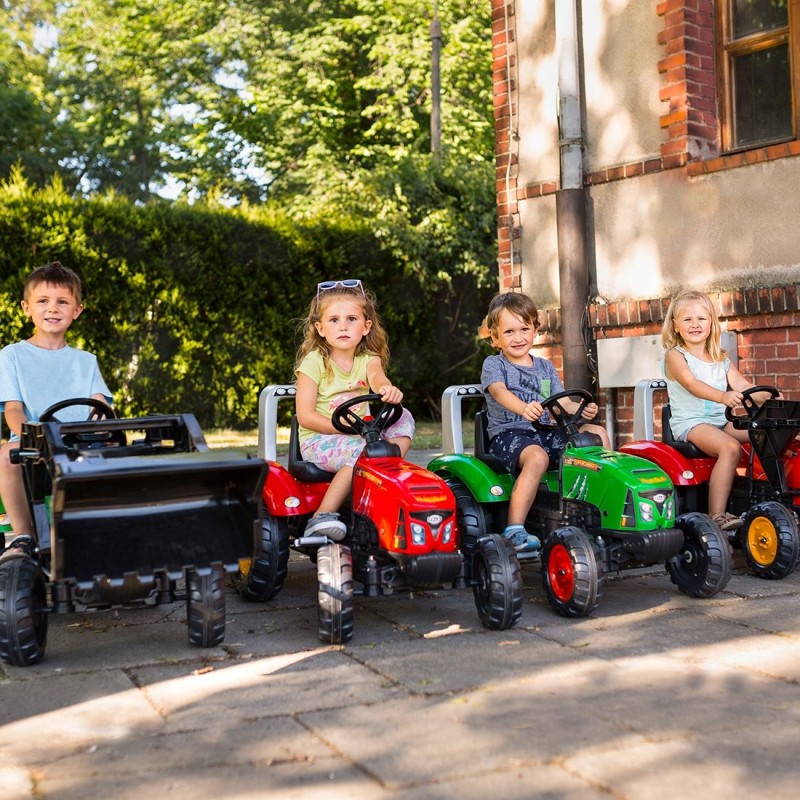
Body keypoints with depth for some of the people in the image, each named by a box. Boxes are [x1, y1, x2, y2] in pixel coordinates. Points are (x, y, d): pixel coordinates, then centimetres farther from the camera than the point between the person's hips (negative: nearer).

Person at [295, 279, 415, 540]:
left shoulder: (367, 359, 5)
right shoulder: (314, 361, -8)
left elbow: (376, 375, -22)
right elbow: (305, 416, -13)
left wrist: (387, 389, -47)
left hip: (359, 435, 5)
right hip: (318, 441, -5)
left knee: (403, 418, -12)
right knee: (362, 451, -33)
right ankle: (322, 516, -30)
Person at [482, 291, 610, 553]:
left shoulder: (545, 367, 20)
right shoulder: (493, 365, 3)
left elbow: (563, 403, 10)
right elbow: (499, 391, -19)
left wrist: (581, 409, -15)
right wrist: (523, 408, -41)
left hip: (546, 433, 6)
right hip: (508, 434, -5)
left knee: (597, 433, -11)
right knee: (537, 457, -38)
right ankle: (514, 531, -37)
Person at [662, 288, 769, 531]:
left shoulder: (721, 359, 17)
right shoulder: (675, 355, -3)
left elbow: (742, 386, 6)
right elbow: (691, 384, -21)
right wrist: (722, 396, -39)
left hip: (722, 420, 6)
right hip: (690, 422, -6)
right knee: (731, 447, -32)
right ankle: (716, 516, -33)